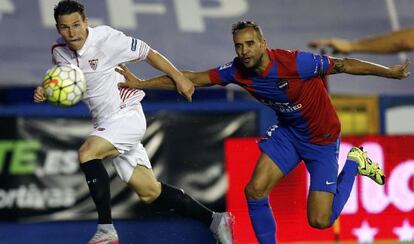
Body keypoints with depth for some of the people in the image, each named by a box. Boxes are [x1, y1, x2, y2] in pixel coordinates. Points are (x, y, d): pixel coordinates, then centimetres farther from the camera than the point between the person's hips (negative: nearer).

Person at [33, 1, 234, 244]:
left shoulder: (107, 39, -18)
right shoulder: (59, 51, 0)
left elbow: (148, 53, -7)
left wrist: (179, 78, -1)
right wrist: (44, 92, -7)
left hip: (126, 114, -7)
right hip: (106, 123, 7)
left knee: (87, 153, -29)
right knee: (149, 192, 8)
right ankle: (215, 220, 22)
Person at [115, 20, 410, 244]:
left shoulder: (295, 62, -32)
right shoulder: (238, 70, -15)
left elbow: (344, 65, -25)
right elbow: (194, 78, -10)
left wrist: (390, 72, -26)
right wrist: (141, 83, -12)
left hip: (322, 139, -5)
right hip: (288, 132, 5)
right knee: (255, 190, -11)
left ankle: (353, 164, 17)